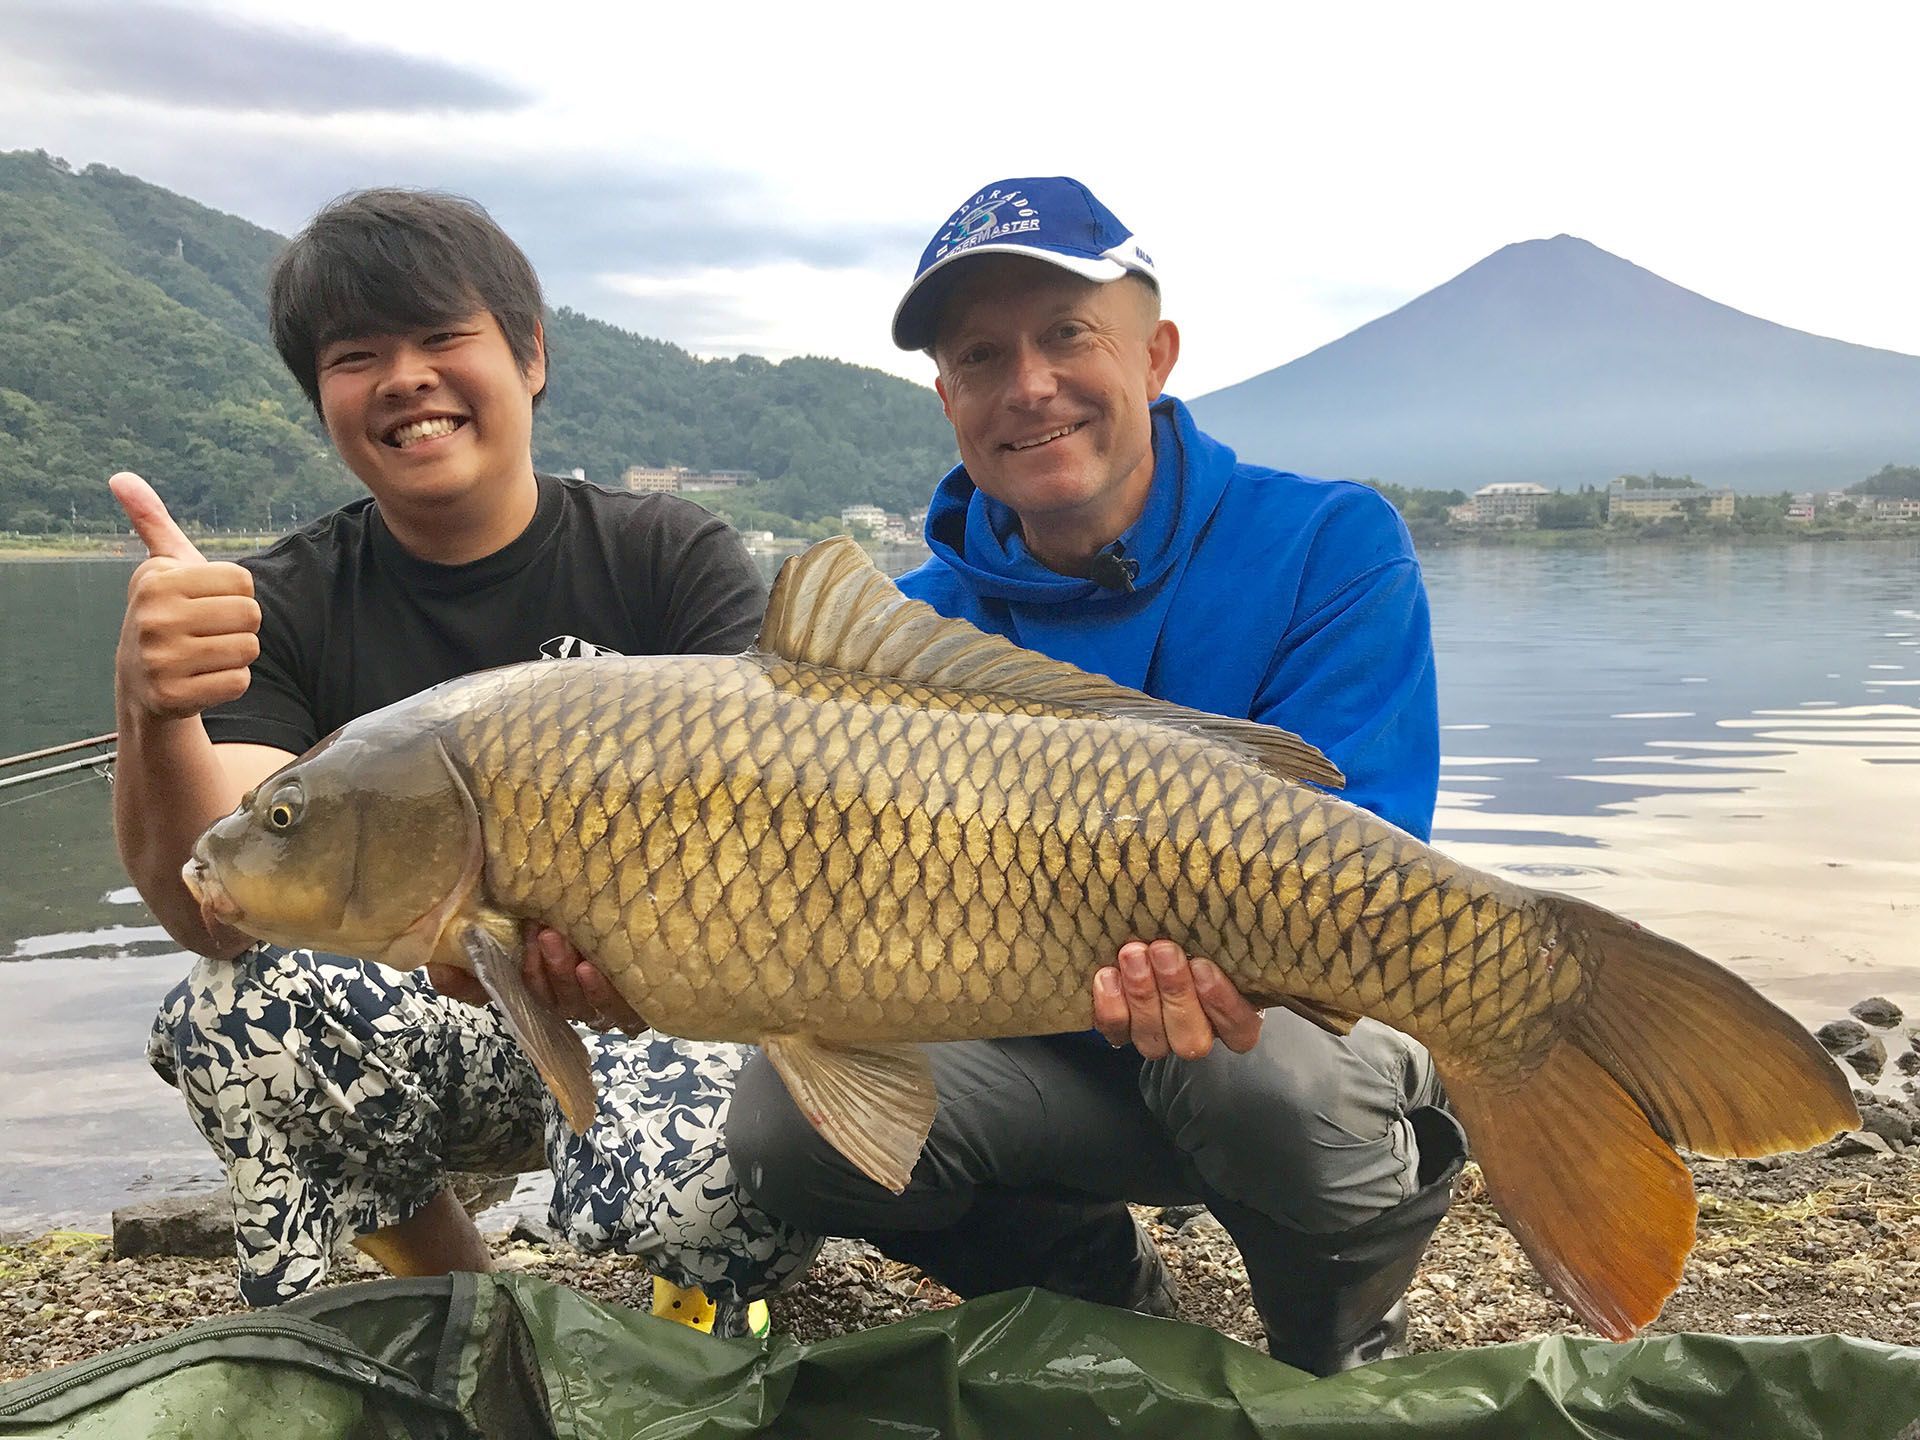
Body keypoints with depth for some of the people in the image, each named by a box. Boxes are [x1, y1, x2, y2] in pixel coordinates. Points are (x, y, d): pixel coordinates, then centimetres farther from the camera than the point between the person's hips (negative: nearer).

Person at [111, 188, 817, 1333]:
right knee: (227, 1014, -26)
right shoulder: (287, 608, -3)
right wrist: (153, 714, -38)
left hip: (671, 1007, -2)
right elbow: (219, 911, -17)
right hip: (429, 1032, 3)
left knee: (686, 1184, -33)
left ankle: (717, 1297, 7)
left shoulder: (671, 557, -7)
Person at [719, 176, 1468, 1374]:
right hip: (1051, 1058, 4)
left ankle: (1351, 1352, 0)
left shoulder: (1332, 547, -13)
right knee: (787, 1119, -19)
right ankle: (1112, 1300, 10)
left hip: (1305, 1015, -3)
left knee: (1277, 1075, -38)